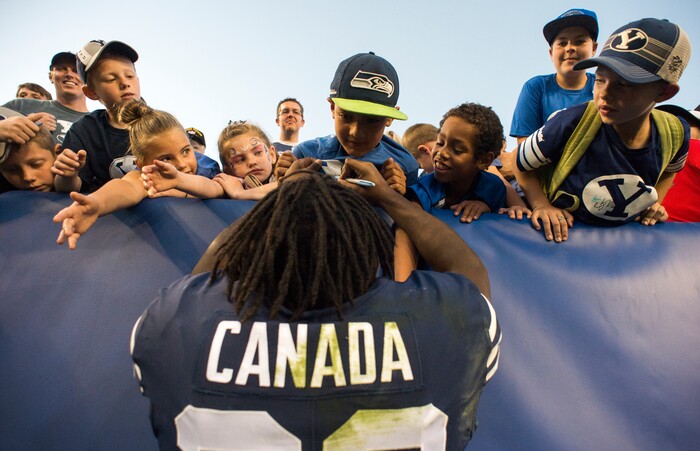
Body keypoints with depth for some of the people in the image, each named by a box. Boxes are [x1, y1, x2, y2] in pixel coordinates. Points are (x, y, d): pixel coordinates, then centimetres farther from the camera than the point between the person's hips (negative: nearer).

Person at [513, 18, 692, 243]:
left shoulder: (674, 133, -9)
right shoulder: (574, 123, -25)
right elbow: (522, 164, -10)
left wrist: (652, 201, 3)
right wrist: (542, 205, -21)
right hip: (559, 234, -3)